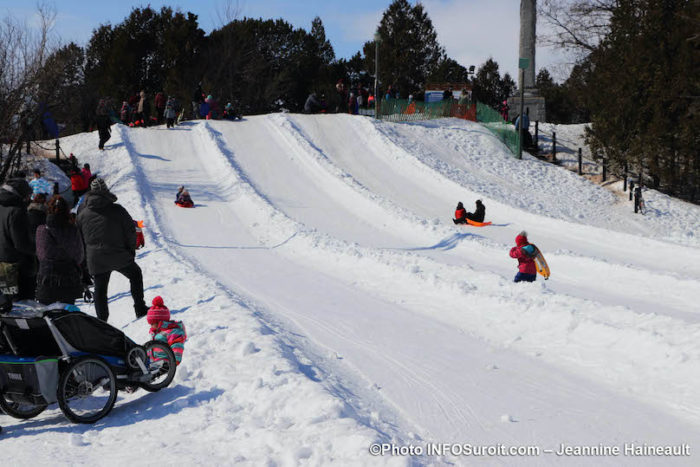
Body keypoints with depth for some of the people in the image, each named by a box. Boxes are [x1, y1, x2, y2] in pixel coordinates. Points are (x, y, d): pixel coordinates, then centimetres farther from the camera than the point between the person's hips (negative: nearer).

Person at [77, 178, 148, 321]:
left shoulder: (82, 213, 4)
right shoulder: (117, 210, -5)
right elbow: (130, 230, -4)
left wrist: (84, 258, 20)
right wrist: (131, 250, 9)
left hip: (95, 260, 2)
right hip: (118, 256, -2)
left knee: (100, 289, 12)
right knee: (135, 274, 19)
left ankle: (102, 320, 9)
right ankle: (140, 308, 17)